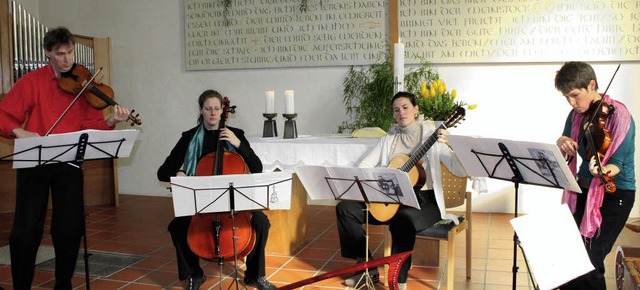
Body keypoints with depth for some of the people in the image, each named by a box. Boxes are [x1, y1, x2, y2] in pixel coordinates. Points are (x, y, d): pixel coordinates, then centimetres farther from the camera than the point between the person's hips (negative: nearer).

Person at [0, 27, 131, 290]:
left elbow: (90, 125, -1)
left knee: (71, 226, 5)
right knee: (27, 228, 0)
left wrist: (110, 122, -21)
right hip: (34, 161, -1)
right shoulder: (32, 81, -1)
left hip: (69, 163, 2)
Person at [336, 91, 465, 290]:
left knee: (403, 219, -39)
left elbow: (461, 171, -12)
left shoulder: (431, 136, -3)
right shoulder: (389, 139, 10)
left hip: (424, 201, -5)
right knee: (345, 208, -9)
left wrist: (448, 146, -30)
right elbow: (364, 165, 9)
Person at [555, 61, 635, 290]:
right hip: (583, 190, 6)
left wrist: (605, 169, -42)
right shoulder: (576, 115, 2)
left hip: (614, 194, -6)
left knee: (589, 261, -12)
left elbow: (617, 163, -20)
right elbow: (563, 157, 6)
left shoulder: (618, 115, -16)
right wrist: (561, 144, -17)